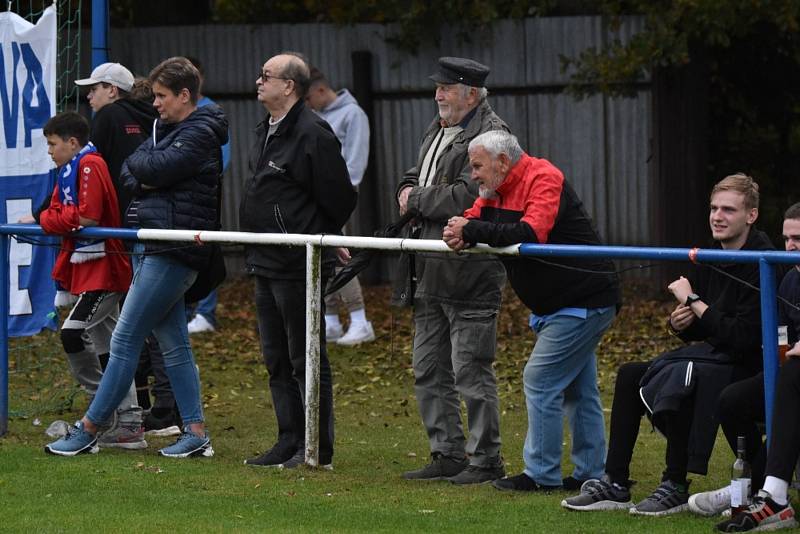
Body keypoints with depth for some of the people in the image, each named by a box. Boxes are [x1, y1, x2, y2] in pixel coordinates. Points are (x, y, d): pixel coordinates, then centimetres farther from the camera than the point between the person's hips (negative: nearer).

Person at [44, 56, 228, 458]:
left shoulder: (200, 134, -10)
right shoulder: (168, 129, 19)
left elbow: (157, 167, -21)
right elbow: (129, 170, 13)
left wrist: (141, 164, 0)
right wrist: (144, 179, -7)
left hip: (172, 251, -10)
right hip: (151, 247, 10)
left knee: (125, 340, -6)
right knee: (174, 344, 8)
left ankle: (88, 430, -3)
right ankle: (195, 433, 10)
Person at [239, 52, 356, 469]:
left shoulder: (312, 134, -16)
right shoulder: (265, 132, 14)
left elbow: (339, 200, -15)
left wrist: (315, 239, -1)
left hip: (299, 267, -10)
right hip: (267, 264, 10)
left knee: (306, 360, -4)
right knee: (277, 360, 13)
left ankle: (317, 449, 2)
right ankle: (290, 442, 20)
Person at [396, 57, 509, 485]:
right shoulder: (437, 129, 17)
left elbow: (466, 197, -22)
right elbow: (416, 175, 29)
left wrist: (417, 201, -9)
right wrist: (408, 189, 5)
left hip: (469, 273, -10)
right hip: (431, 273, 10)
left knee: (471, 371, -6)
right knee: (429, 371, 13)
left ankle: (485, 460, 1)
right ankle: (447, 454, 20)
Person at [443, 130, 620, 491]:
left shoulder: (544, 180, -19)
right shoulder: (497, 191, 11)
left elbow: (531, 234, -33)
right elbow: (471, 220, 5)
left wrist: (472, 231, -29)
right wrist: (458, 235, -20)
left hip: (584, 303, -10)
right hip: (559, 305, 10)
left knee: (541, 381, -10)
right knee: (577, 390, 14)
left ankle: (542, 474, -6)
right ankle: (592, 472, 20)